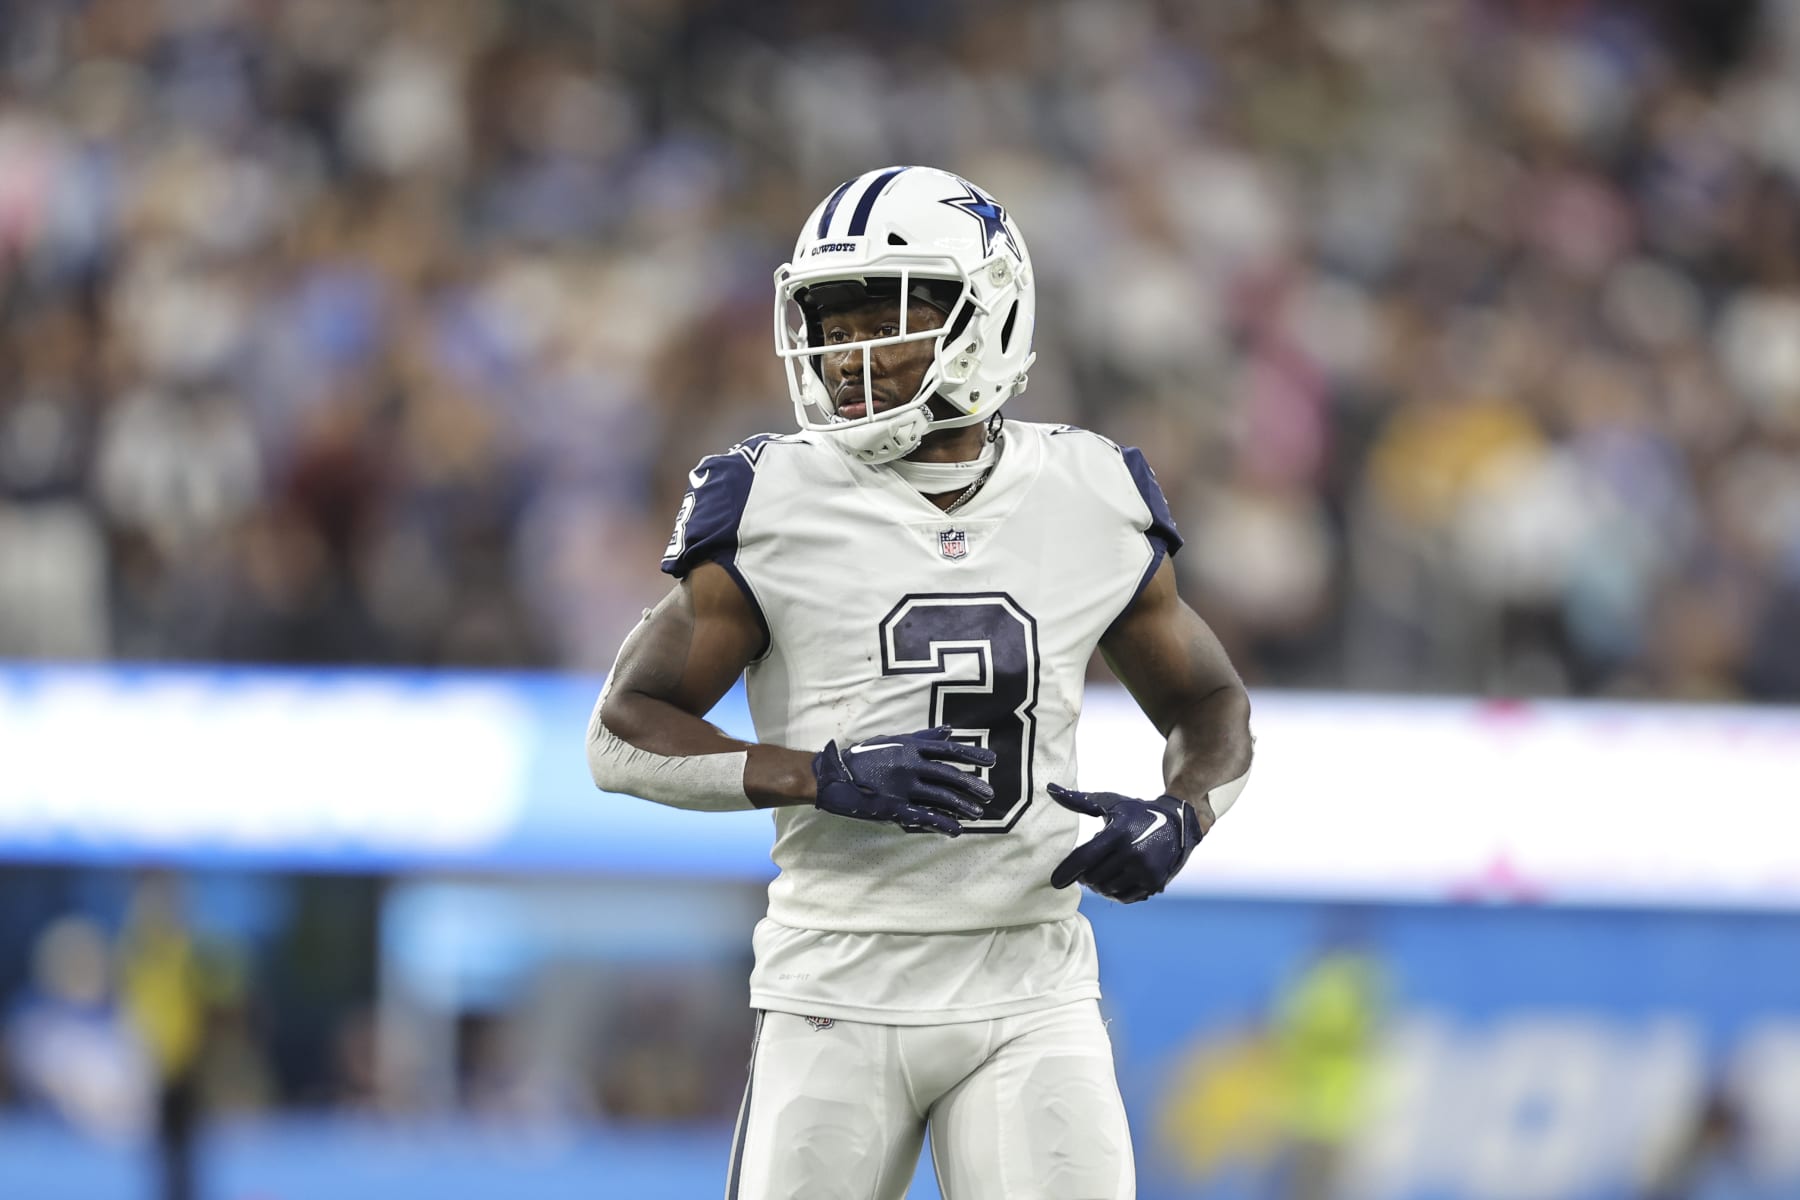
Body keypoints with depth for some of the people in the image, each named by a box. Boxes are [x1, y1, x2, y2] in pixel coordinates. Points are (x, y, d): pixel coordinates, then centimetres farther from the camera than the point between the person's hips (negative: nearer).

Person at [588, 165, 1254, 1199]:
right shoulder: (774, 509, -3)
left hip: (1032, 997, 1)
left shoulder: (1092, 508, 4)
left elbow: (1209, 708, 18)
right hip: (840, 994, -1)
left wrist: (1180, 821, -5)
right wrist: (829, 779, -17)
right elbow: (624, 735, -3)